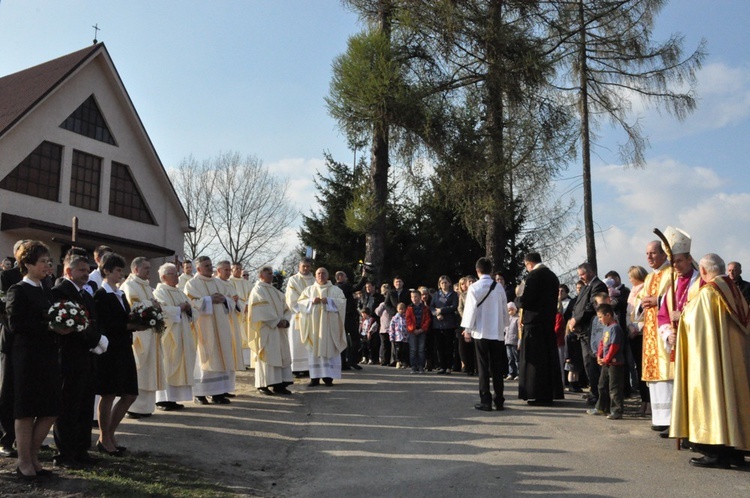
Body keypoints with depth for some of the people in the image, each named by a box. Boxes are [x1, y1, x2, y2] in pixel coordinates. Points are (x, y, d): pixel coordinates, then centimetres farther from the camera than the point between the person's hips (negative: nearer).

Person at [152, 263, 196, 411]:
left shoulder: (180, 293, 20)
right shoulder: (159, 292, -5)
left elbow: (191, 313, 20)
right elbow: (161, 310, -22)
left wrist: (188, 309, -1)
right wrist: (179, 308, -13)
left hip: (181, 336, 8)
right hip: (167, 336, -8)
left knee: (179, 365, 7)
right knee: (166, 366, -7)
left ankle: (172, 398, 12)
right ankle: (163, 399, -3)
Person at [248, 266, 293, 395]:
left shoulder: (276, 292, 20)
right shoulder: (258, 290, -4)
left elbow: (285, 308, 13)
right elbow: (263, 310, -15)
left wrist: (285, 320, -6)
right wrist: (277, 321, -18)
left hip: (279, 329, 8)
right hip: (266, 329, -8)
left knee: (281, 355, 4)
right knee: (267, 355, -7)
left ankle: (279, 385, 7)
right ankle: (263, 385, -1)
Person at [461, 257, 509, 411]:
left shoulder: (474, 287, -8)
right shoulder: (499, 287, 1)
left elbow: (471, 309, -7)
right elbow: (505, 309, 8)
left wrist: (467, 328, 3)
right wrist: (504, 325, 22)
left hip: (481, 332, -3)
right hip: (497, 332, 3)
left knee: (483, 368, 2)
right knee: (497, 368, 9)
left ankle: (485, 401, 1)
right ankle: (499, 400, 13)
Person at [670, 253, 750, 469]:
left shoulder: (708, 292, -14)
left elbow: (694, 322, -14)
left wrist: (683, 314, 6)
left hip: (712, 356, -8)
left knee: (712, 395, -4)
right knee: (731, 394, 12)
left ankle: (717, 452, -3)